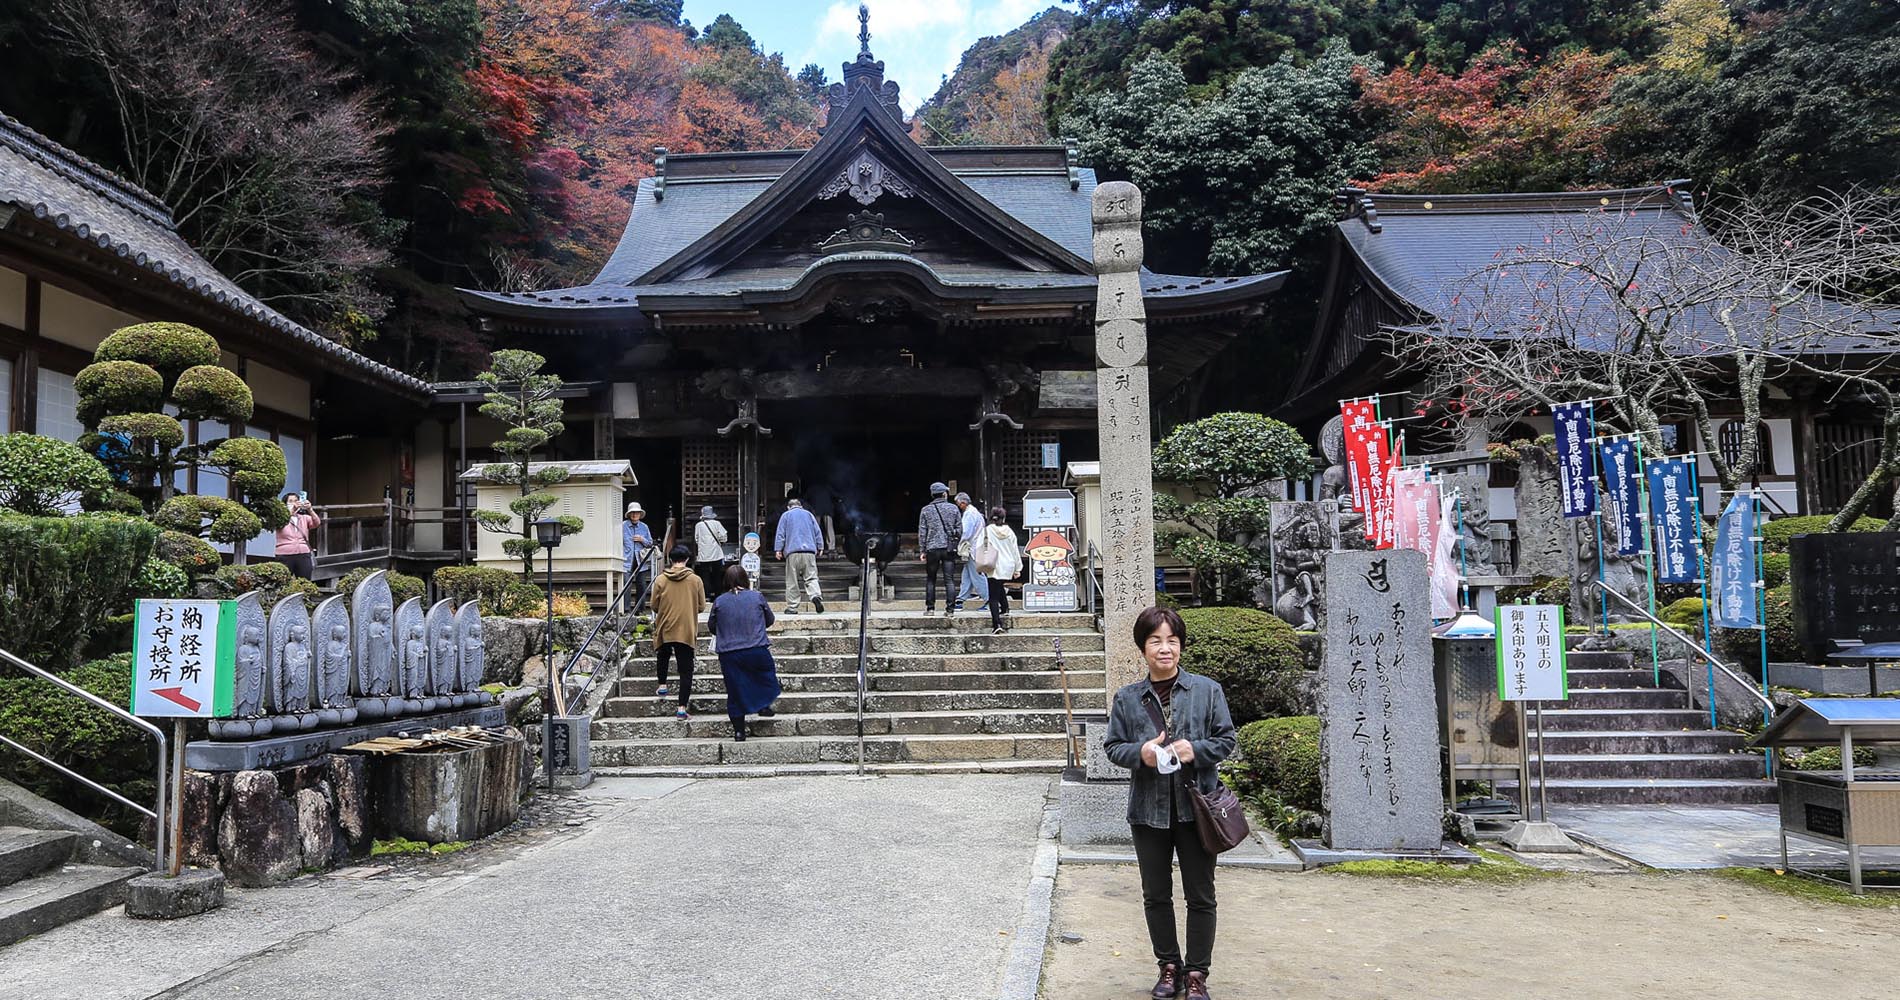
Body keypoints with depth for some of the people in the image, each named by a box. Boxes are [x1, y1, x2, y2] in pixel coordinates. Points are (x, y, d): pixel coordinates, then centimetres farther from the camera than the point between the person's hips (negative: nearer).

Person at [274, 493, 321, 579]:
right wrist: (292, 510, -29)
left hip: (304, 555, 2)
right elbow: (281, 523, -15)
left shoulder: (304, 518, 14)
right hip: (285, 556, -2)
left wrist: (310, 510, -23)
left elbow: (317, 523, -5)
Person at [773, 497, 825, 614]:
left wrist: (778, 549, 3)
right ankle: (816, 595, -26)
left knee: (792, 581, 1)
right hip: (809, 551, 2)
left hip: (792, 552, -2)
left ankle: (792, 607, 1)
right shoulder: (808, 514, 18)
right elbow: (818, 532, 14)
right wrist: (820, 547, 16)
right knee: (811, 577, 0)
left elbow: (780, 534, 5)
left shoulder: (785, 515, 12)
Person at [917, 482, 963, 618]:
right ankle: (950, 609, -3)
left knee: (930, 580, 10)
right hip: (949, 549, 0)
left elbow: (922, 532, 1)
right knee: (949, 580, 1)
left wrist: (922, 550, 4)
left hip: (932, 549, 0)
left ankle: (930, 608, 10)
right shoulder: (953, 508, 3)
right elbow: (960, 529, 3)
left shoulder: (926, 510, 2)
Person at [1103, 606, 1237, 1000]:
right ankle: (1169, 966, 29)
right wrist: (1139, 753, -15)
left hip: (1196, 806, -1)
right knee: (1156, 896, 12)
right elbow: (1113, 746, 6)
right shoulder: (1127, 698, 2)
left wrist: (1195, 749, -17)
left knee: (1200, 896, 7)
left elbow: (1226, 739, 1)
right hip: (1149, 809, 2)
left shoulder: (1207, 690, -2)